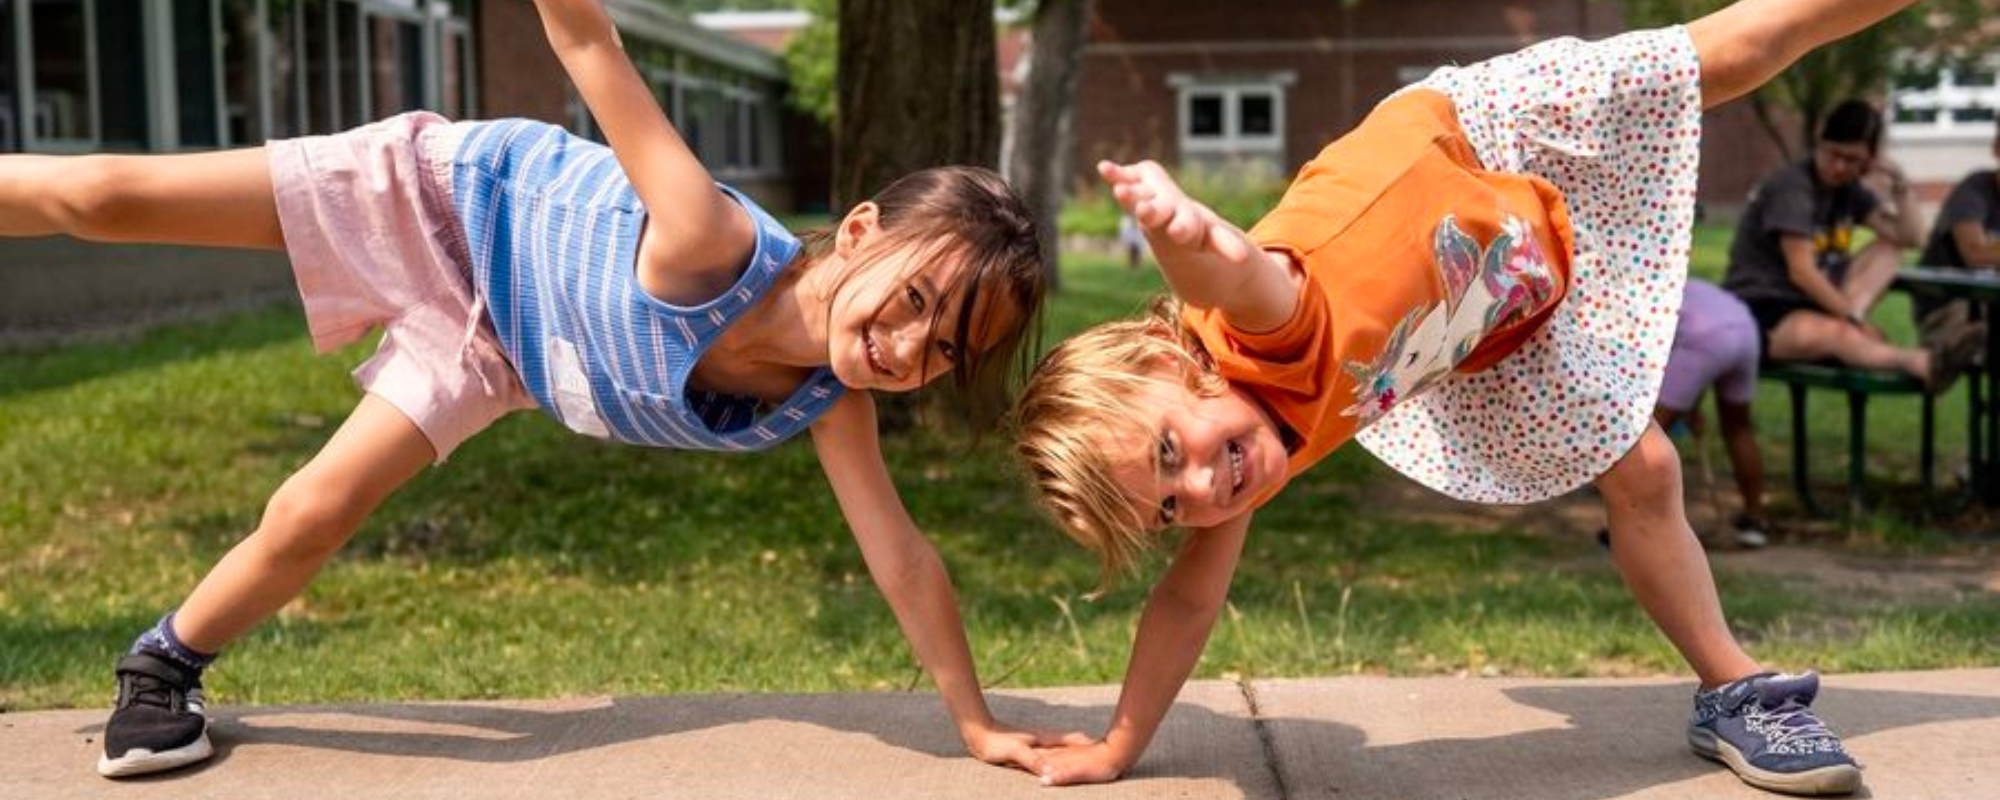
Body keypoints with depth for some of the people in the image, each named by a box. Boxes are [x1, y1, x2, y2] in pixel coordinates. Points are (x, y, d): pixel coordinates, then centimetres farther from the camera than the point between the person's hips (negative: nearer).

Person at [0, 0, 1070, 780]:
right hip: (455, 185, -4)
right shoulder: (714, 246, -41)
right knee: (101, 200, 0)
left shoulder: (831, 404, -25)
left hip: (489, 341, 4)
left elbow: (900, 553, -17)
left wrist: (976, 725, -14)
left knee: (311, 517, -3)